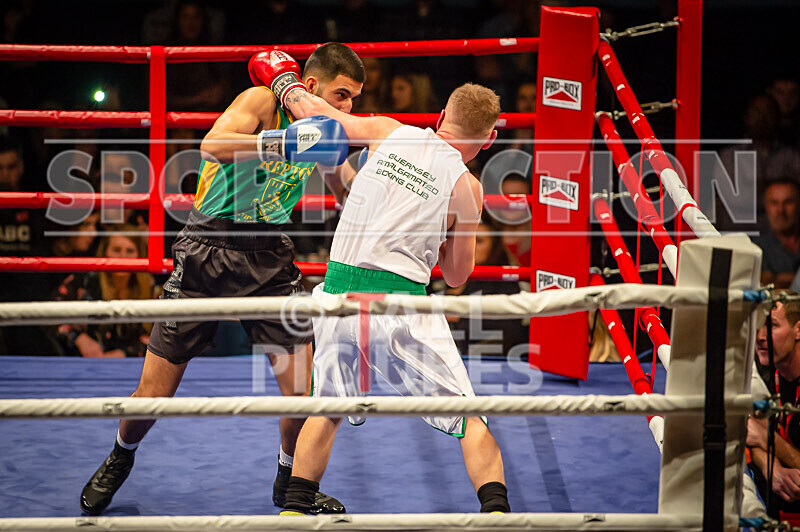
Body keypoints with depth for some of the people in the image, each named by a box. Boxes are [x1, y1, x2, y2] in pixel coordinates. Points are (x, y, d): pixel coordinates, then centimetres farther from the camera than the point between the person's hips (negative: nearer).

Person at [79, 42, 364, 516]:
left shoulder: (325, 132, 4)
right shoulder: (263, 102, -14)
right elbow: (213, 145, -33)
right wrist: (283, 142, -44)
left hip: (269, 256, 5)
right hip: (209, 248, -5)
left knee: (303, 384, -8)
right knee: (153, 395, 1)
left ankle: (292, 482, 18)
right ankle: (121, 458, 32)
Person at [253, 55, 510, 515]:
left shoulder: (388, 132, 6)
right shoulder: (466, 186, 1)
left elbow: (315, 112, 17)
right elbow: (458, 276, 9)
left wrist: (281, 79, 35)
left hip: (339, 291, 4)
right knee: (469, 417, 7)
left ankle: (295, 510, 24)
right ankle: (496, 509, -5)